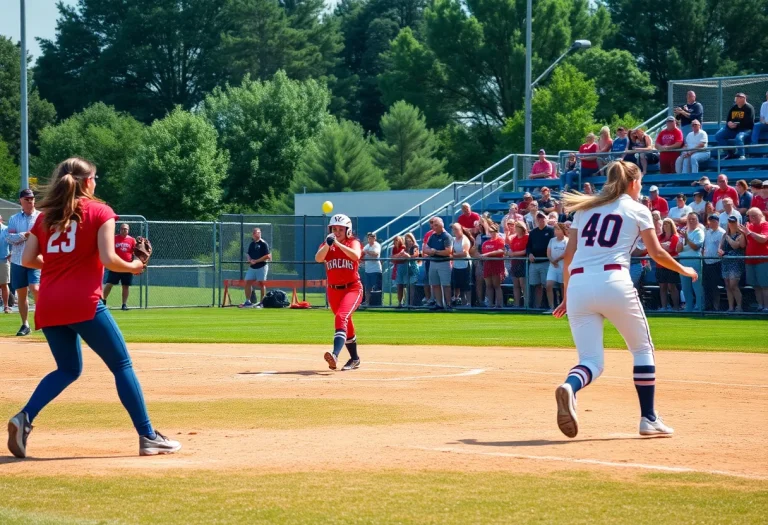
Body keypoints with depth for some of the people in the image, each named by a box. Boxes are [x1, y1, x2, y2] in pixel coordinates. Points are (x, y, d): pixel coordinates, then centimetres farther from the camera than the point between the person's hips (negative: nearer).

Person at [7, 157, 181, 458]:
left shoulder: (45, 216, 14)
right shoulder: (100, 212, 0)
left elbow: (28, 260, 7)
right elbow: (108, 260, -10)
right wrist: (133, 267, 9)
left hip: (48, 306, 6)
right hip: (83, 302, -5)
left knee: (68, 369, 20)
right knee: (122, 365, 4)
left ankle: (25, 418, -4)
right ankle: (148, 437, 1)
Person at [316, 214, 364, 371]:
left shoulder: (353, 243, -2)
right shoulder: (326, 245, 7)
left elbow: (356, 255, -25)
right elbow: (318, 258, -14)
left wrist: (338, 243, -32)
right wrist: (328, 244, -31)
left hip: (352, 288, -5)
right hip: (333, 291, 5)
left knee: (341, 318, -26)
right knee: (346, 324, 15)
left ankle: (335, 354, -43)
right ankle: (355, 359, 31)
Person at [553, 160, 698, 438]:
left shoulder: (585, 208, 21)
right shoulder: (637, 210, 10)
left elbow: (568, 255, 18)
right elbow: (657, 254, 5)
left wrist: (567, 297, 25)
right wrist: (684, 271, 23)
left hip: (578, 285, 4)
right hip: (614, 282, -4)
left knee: (591, 361, 2)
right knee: (642, 348, 17)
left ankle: (570, 387, -33)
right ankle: (649, 419, 13)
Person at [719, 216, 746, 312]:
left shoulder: (740, 235, -3)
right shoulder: (725, 235, 17)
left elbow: (735, 245, -17)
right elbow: (720, 247, 16)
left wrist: (728, 237, -4)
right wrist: (720, 251, -7)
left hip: (736, 261, -7)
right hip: (726, 261, 7)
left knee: (733, 285, -16)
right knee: (728, 286, 4)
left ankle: (739, 307, -11)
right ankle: (730, 307, 6)